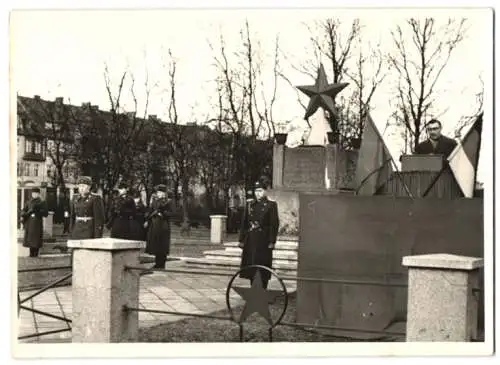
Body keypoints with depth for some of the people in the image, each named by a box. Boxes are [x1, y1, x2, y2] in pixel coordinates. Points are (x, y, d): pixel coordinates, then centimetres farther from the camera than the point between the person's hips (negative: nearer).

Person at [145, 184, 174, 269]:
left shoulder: (168, 202, -2)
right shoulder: (155, 201, 12)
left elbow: (171, 213, -8)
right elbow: (150, 212, 13)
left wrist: (162, 214, -19)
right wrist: (147, 221, 3)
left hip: (163, 226, -5)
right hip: (154, 225, 5)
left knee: (162, 246, -4)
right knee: (155, 245, 8)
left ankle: (161, 264, 3)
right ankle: (158, 263, 17)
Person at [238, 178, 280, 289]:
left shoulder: (271, 205, -2)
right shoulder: (250, 204, 11)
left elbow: (275, 224, -6)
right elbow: (244, 223, 12)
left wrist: (272, 242, -11)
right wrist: (241, 239, 8)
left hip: (263, 241, -4)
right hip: (250, 240, 4)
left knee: (262, 267, -3)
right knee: (251, 266, 7)